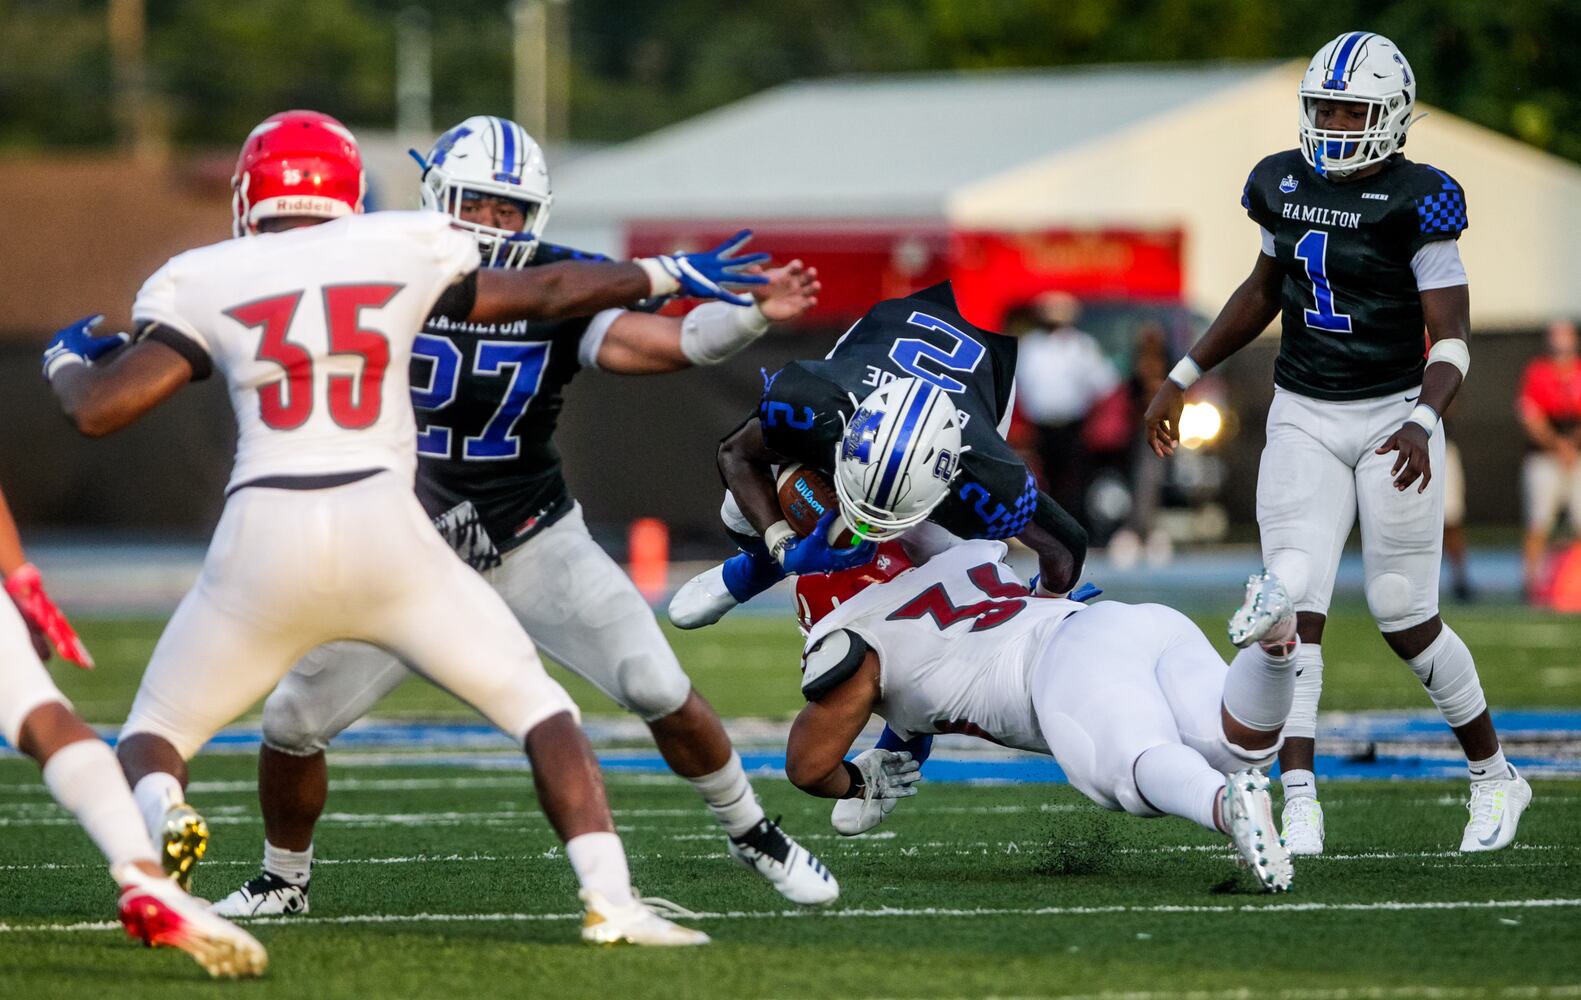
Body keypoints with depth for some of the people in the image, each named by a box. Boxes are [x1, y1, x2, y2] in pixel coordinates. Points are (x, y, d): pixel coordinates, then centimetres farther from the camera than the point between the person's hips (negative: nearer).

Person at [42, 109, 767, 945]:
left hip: (263, 540, 0)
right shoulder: (401, 255, 10)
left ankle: (162, 815, -21)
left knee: (151, 741, 16)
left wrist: (65, 360, 26)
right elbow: (548, 293, 20)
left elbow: (96, 409, 3)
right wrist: (667, 274, 35)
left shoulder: (206, 287, 7)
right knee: (540, 711, 13)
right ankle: (610, 900, -6)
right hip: (384, 532, 0)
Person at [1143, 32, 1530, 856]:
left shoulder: (1415, 203, -13)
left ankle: (1494, 777, 23)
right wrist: (1184, 378, 20)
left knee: (1405, 619, 2)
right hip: (1303, 420, 4)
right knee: (1295, 604, -10)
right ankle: (1299, 804, -12)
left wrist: (1423, 423, -31)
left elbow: (1451, 339, -15)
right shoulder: (1285, 185, 3)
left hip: (1393, 418, -4)